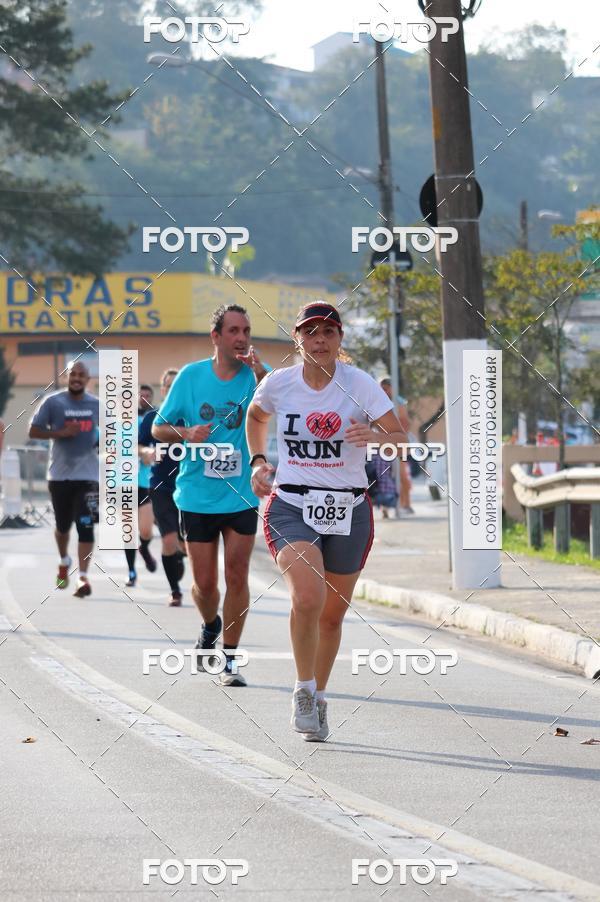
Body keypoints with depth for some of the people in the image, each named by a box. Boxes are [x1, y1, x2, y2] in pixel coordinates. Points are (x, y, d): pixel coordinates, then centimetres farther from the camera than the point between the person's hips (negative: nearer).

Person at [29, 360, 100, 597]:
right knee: (63, 526, 13)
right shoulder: (53, 402, -5)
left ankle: (83, 577, -14)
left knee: (85, 526, -12)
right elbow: (33, 431, -4)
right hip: (60, 474, 0)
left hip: (88, 474, 0)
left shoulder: (97, 405, 3)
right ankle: (64, 563, 42)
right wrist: (60, 433, -17)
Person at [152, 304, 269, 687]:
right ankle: (211, 628, 36)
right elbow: (159, 428, 7)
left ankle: (229, 659, 8)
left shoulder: (257, 375, -4)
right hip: (197, 495, 1)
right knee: (205, 583, 4)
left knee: (237, 576, -4)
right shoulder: (191, 376, 0)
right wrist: (186, 433, -14)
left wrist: (260, 372, -35)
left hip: (242, 496, -1)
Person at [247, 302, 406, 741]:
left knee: (333, 614, 10)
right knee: (308, 599, -24)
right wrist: (258, 461, 12)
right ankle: (303, 691, -5)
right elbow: (256, 415, 24)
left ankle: (319, 700, 33)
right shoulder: (278, 383, 0)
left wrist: (374, 437, -28)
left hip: (349, 509, 1)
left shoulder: (360, 384, -5)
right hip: (291, 506, -1)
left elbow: (402, 440, -8)